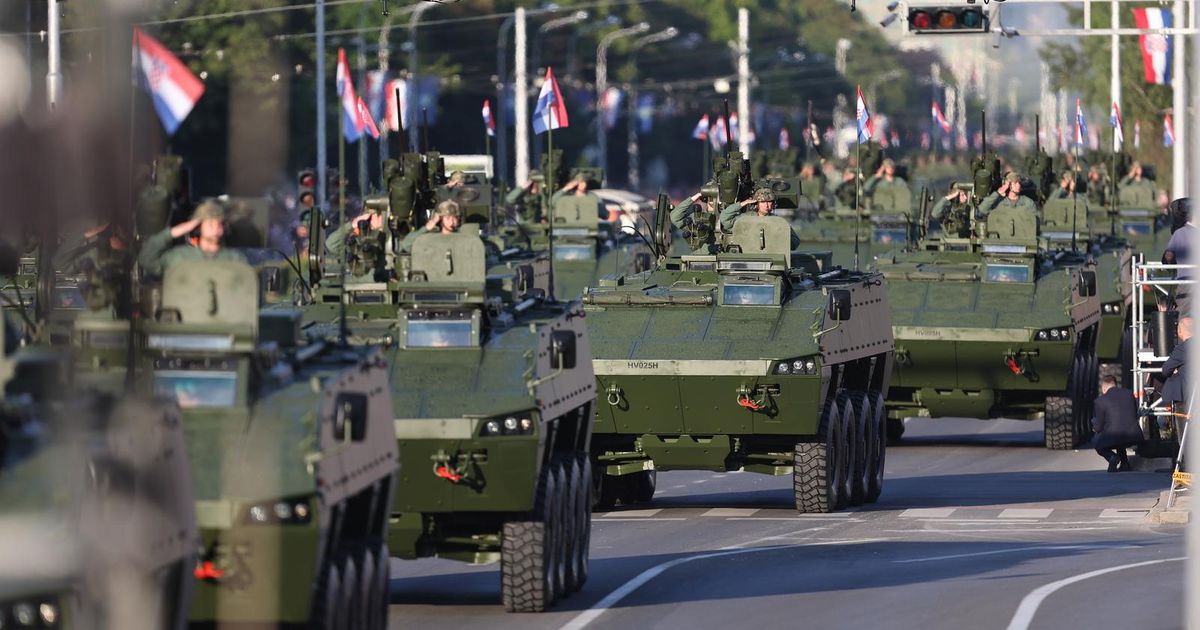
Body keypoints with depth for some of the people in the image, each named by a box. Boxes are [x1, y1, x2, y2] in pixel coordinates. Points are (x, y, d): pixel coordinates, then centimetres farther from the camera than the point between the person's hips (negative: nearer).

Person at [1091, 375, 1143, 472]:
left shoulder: (1101, 400, -2)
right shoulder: (1129, 394, 11)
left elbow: (1098, 428, 3)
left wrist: (1095, 427, 29)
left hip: (1113, 439, -5)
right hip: (1135, 438, 5)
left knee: (1095, 441, 25)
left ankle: (1112, 457, -1)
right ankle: (1125, 464, 25)